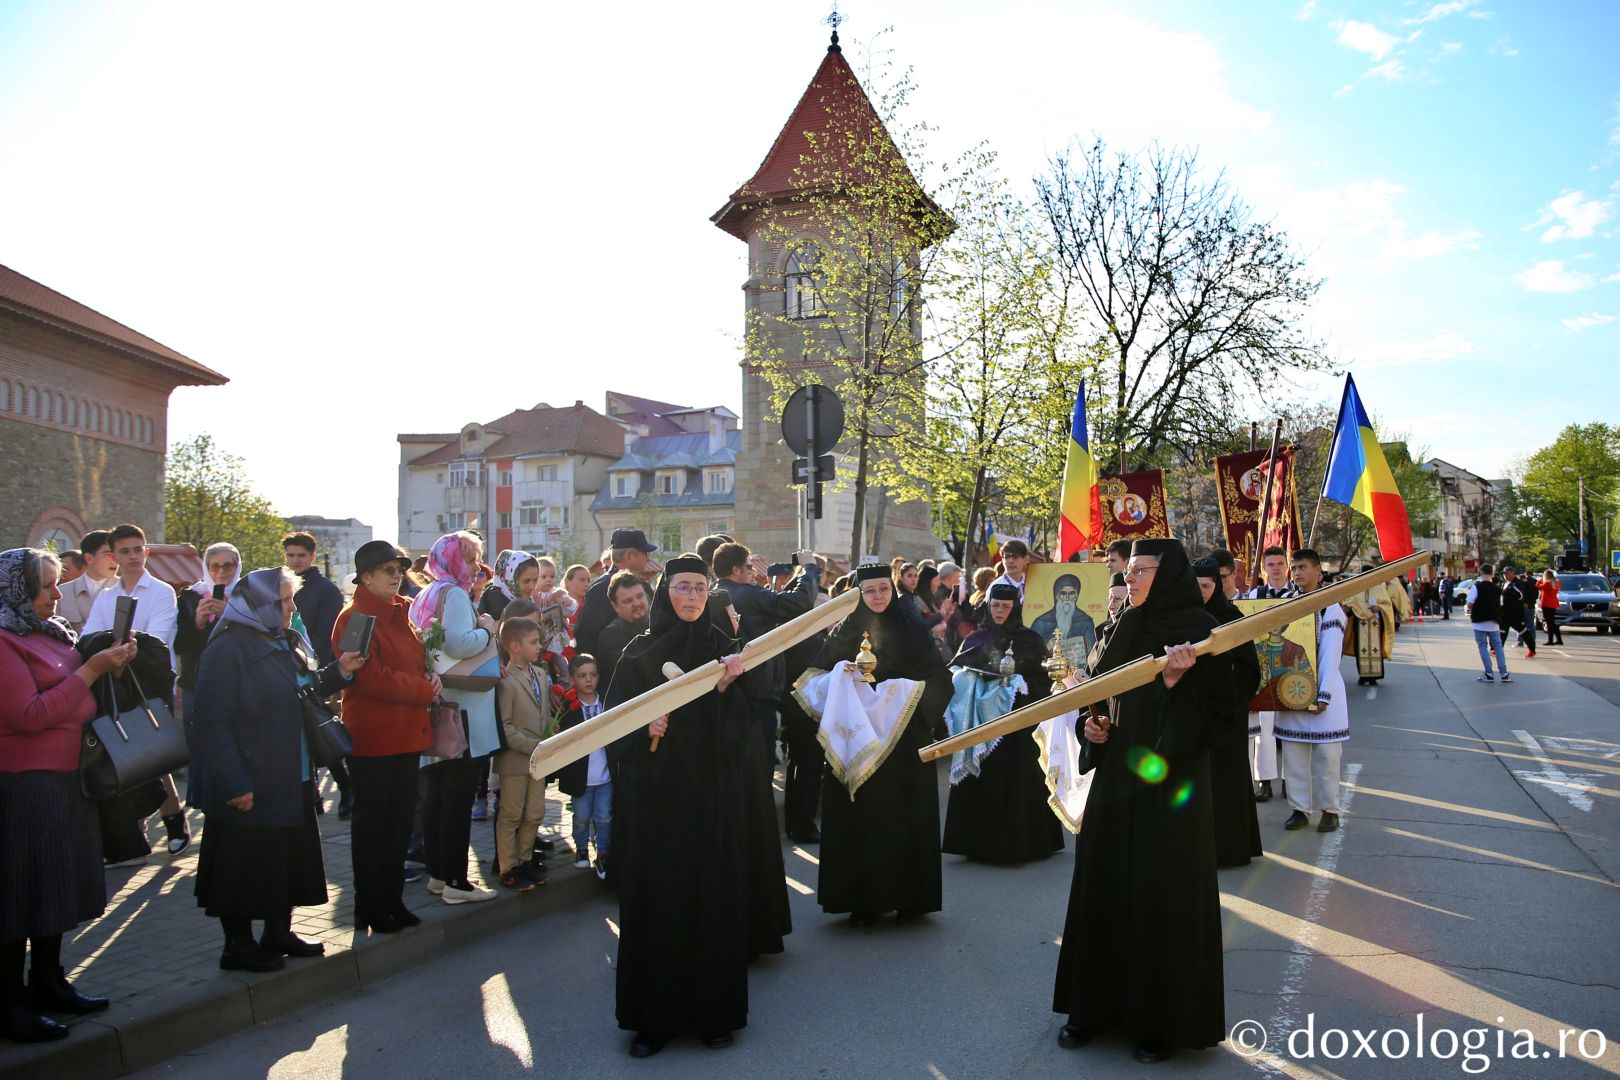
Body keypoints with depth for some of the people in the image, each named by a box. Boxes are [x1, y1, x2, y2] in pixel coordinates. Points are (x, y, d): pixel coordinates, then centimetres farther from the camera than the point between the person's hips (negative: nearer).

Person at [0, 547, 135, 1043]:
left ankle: (47, 982, 28)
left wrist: (110, 666, 3)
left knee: (55, 885, 16)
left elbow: (72, 692, 21)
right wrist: (90, 670, -21)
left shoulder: (50, 632, 12)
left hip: (65, 781, 9)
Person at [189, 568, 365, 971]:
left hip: (291, 782, 9)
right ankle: (238, 945, 18)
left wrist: (339, 670, 5)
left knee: (290, 859, 16)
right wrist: (234, 784, -23)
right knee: (245, 866, 4)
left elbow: (307, 691, 24)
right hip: (250, 786, -9)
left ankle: (279, 933, 31)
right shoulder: (227, 650, -16)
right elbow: (211, 722, -21)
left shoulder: (287, 642, 11)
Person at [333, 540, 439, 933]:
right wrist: (425, 689, -12)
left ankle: (393, 899, 25)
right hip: (372, 736, -7)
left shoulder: (403, 610, 9)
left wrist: (430, 673, 0)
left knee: (399, 823, 14)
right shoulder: (354, 618, -14)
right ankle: (369, 908, 16)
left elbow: (417, 654, 23)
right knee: (371, 824, 4)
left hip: (407, 732, 8)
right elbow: (371, 677, -20)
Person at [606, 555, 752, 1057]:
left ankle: (714, 1011, 17)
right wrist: (643, 726, -17)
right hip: (655, 790, 0)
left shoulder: (722, 648, 4)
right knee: (655, 896, 3)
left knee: (712, 894, 4)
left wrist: (727, 687, -20)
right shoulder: (640, 651, 4)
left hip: (711, 790, 0)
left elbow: (739, 723, -3)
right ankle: (655, 1014, 14)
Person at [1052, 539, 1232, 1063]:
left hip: (1168, 783, -6)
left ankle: (1163, 1018, 16)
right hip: (1116, 775, 6)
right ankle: (1096, 1003, 24)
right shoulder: (1125, 626, 9)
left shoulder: (1200, 630, -10)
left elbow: (1214, 711, -15)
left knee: (1161, 896, 1)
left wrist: (1176, 681, -30)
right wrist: (1094, 724, 1)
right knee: (1102, 886, 10)